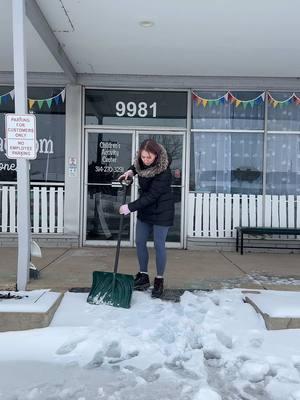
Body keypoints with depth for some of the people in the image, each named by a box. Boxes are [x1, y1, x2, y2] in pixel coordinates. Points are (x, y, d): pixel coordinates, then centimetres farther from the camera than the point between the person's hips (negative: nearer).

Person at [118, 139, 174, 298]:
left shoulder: (163, 172, -28)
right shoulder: (142, 163, -6)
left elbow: (151, 196, -28)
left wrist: (130, 207, -26)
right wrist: (131, 171, -1)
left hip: (161, 212, -7)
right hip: (145, 209, 7)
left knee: (159, 245, 0)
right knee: (140, 242, 9)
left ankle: (159, 280, 16)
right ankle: (143, 276, 24)